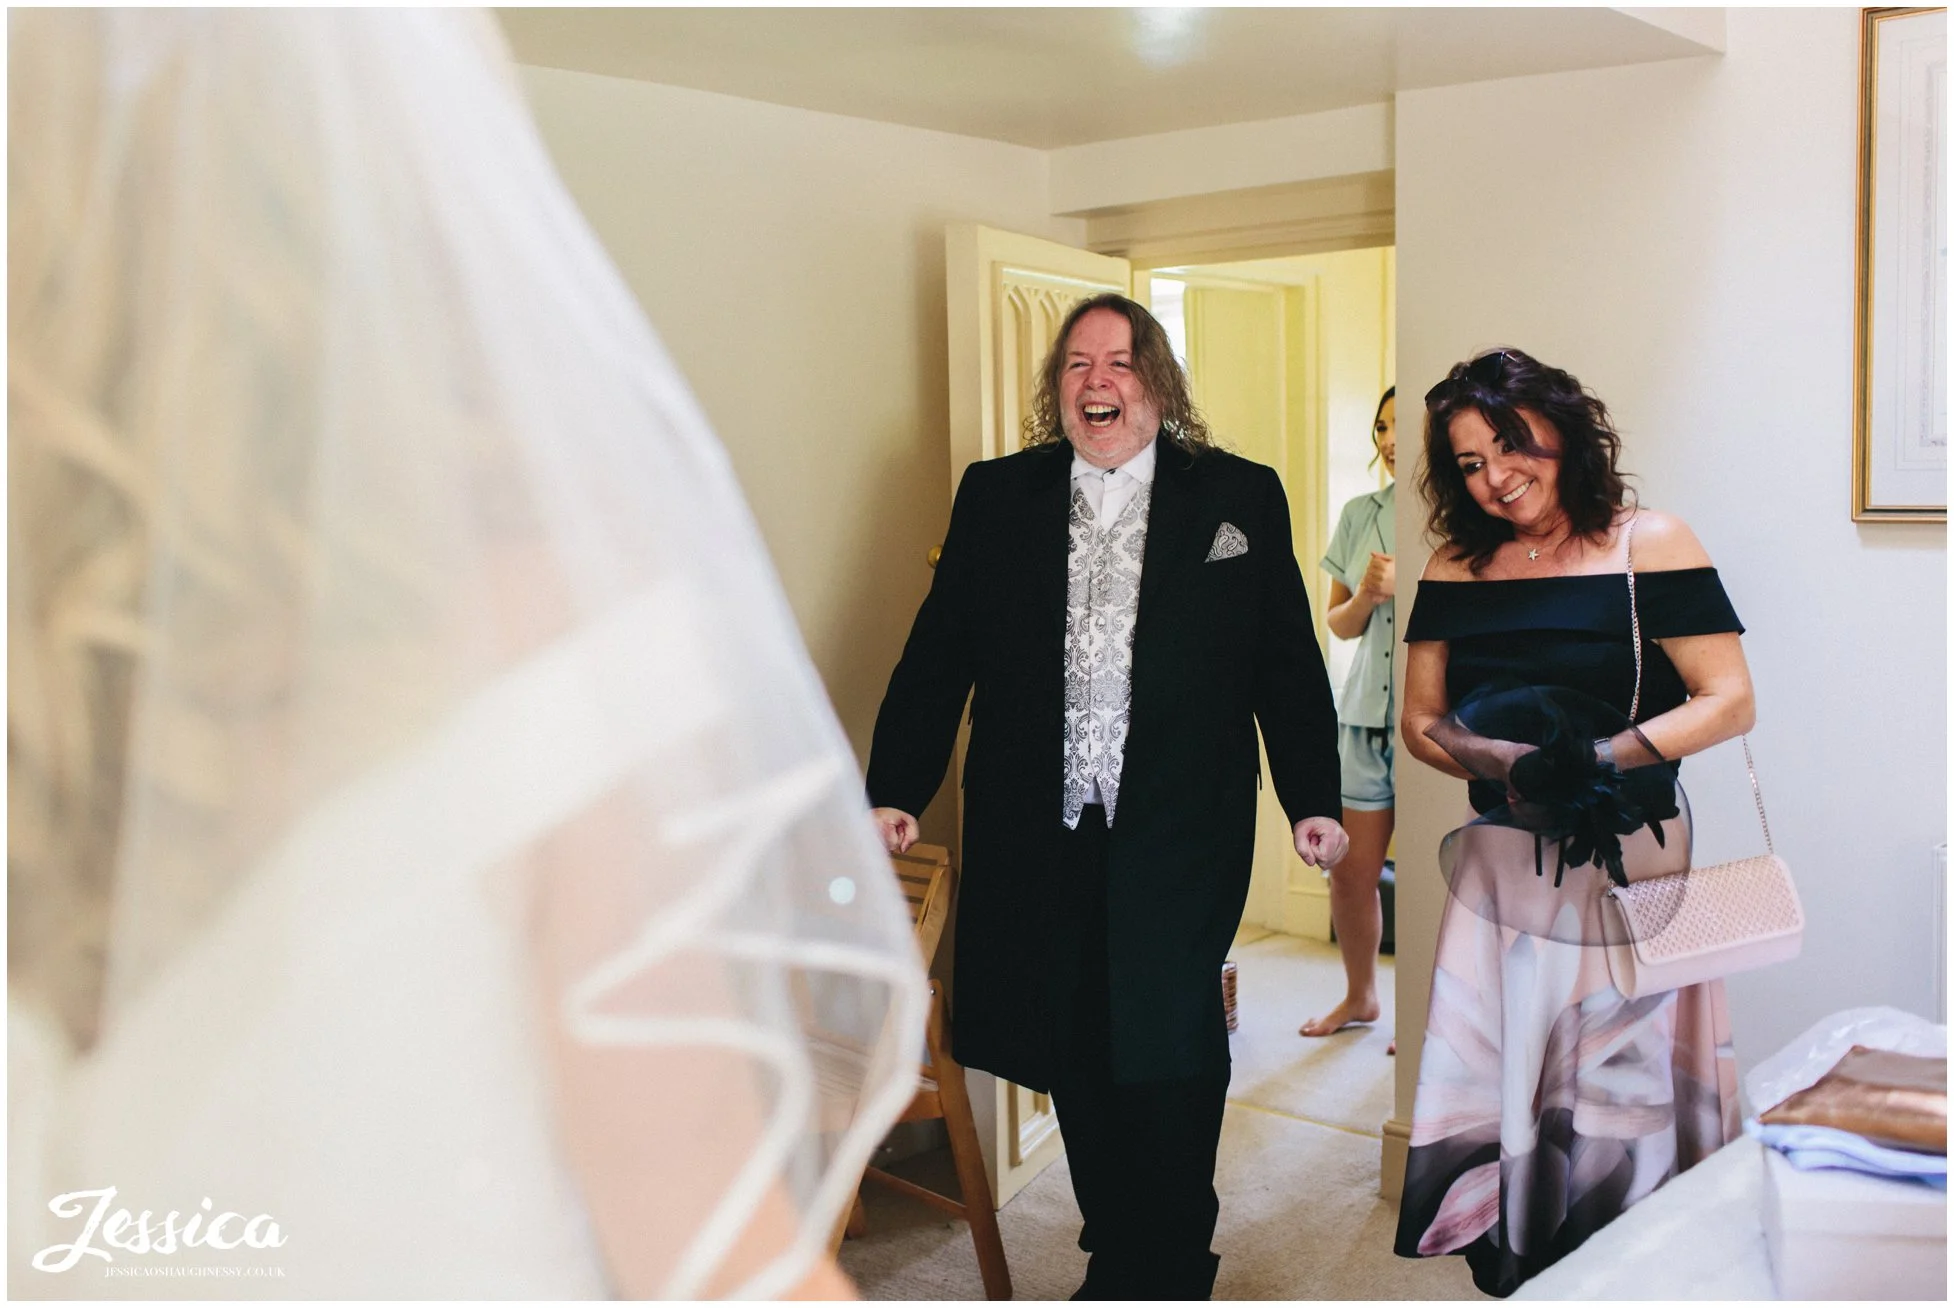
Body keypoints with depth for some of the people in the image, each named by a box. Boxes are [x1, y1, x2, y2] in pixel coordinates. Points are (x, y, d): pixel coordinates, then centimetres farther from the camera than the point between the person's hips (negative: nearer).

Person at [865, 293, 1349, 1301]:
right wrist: (895, 793, 1)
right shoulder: (995, 497, 9)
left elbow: (1289, 664, 6)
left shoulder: (1240, 497, 6)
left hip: (1178, 839, -2)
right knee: (1076, 1062, 8)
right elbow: (937, 656, 8)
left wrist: (1312, 800, 0)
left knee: (1167, 1059, -1)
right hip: (1039, 839, 2)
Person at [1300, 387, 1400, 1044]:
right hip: (1367, 712, 4)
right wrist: (1366, 596, -9)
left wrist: (1403, 587, -16)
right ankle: (1359, 995, 29)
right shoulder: (1360, 514, 9)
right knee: (1350, 871, 8)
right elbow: (1340, 625, 12)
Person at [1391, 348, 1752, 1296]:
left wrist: (1598, 759, -18)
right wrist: (1508, 768, -11)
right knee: (1491, 1090, 5)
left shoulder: (1647, 544, -4)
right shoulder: (1455, 569, 8)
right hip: (1498, 864, 4)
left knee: (1624, 1091, 3)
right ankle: (1503, 1269, 20)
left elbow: (1729, 703, -7)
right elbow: (1420, 724, 8)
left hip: (1629, 863, -4)